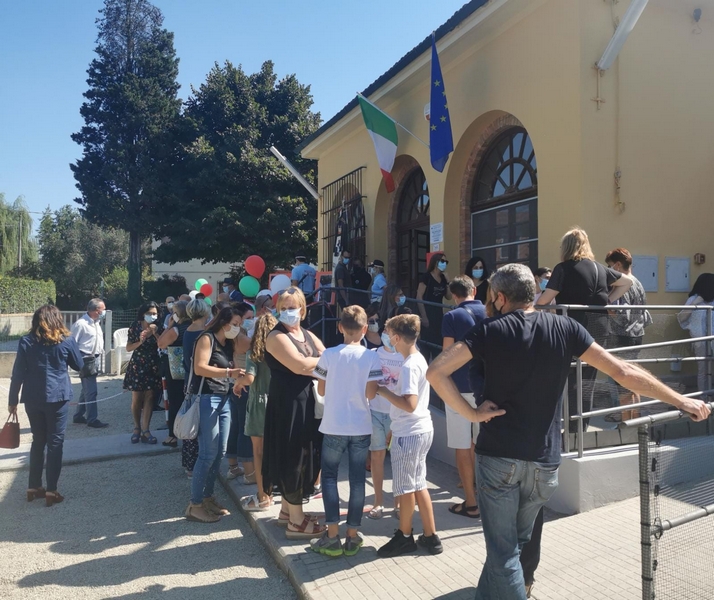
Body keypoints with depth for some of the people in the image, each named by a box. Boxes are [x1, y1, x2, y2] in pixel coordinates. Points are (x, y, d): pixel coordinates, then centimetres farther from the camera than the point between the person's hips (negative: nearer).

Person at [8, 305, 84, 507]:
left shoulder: (26, 341, 0)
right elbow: (79, 365, 9)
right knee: (55, 442, 4)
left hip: (32, 399, 3)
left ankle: (33, 487, 22)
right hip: (57, 397, -3)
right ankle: (51, 490, 3)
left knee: (38, 441, 17)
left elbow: (18, 373, 0)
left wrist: (12, 400, 7)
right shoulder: (66, 340, -3)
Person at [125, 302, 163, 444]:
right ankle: (137, 427, 21)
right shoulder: (135, 326, -3)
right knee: (136, 399, 2)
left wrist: (155, 333, -18)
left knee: (149, 397, -1)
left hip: (152, 366, 1)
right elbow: (128, 348, -2)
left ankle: (145, 430, 2)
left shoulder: (157, 327, 0)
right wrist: (140, 341, -18)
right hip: (137, 365, -1)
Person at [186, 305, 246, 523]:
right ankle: (195, 505, 1)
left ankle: (207, 497, 21)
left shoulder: (228, 344, 17)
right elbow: (199, 368, -18)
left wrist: (237, 378, -3)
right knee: (208, 453, -8)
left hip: (223, 399, 8)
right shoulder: (207, 338, -7)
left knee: (220, 452, 9)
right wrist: (228, 372, -23)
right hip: (206, 398, -8)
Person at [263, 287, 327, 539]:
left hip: (308, 402, 8)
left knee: (304, 457, 15)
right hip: (287, 405, -8)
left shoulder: (309, 336, 14)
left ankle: (287, 509, 31)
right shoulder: (276, 336, -11)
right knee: (293, 458, -2)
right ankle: (296, 522, 9)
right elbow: (299, 366, -23)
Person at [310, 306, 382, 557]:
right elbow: (371, 393, -9)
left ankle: (332, 537, 9)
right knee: (357, 479, 10)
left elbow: (321, 390, -1)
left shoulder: (328, 355, -7)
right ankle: (352, 537, 16)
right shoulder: (371, 357, -6)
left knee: (329, 477, 11)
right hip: (361, 428, 1)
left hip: (334, 427, -1)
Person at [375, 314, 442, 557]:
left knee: (405, 488, 8)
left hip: (409, 434, -9)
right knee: (418, 485, 17)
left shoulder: (409, 366, -21)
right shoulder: (419, 359, 8)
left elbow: (409, 404, -27)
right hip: (421, 429, 9)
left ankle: (405, 537, 24)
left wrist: (384, 391, -18)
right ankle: (430, 537, 25)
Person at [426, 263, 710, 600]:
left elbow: (435, 372, -15)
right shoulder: (564, 328, 1)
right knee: (511, 543, 22)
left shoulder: (490, 331, -5)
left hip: (498, 455, -3)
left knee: (503, 551, 7)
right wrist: (680, 401, 9)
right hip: (544, 460, 3)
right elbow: (622, 372, 0)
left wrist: (471, 414, -8)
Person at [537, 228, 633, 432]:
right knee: (588, 378, 13)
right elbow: (627, 281, 27)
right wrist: (608, 301, 21)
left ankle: (574, 428, 5)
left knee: (573, 378, 2)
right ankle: (583, 426, 20)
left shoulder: (564, 268, -6)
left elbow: (543, 300, -12)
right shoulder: (600, 268, 13)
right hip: (600, 327, 6)